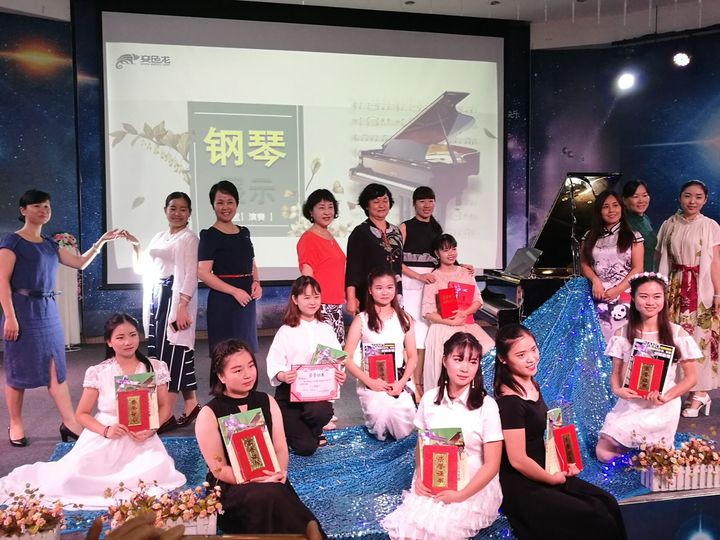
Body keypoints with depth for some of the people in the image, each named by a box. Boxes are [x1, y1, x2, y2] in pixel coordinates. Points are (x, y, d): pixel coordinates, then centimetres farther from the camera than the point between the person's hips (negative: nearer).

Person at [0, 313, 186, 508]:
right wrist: (106, 431, -17)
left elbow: (164, 407, 4)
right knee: (72, 476, -25)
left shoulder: (155, 368, -1)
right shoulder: (98, 373, -3)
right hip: (103, 439, -1)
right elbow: (82, 414, 2)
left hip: (142, 439, 2)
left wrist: (151, 429, -16)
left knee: (157, 472, -28)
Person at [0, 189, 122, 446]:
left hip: (48, 310, 6)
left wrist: (101, 241, 8)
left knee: (56, 367, 4)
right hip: (23, 309, -6)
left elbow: (80, 262, 18)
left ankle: (69, 423, 5)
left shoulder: (49, 244, 15)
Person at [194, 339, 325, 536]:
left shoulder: (267, 402, 6)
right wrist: (259, 479, -21)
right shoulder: (209, 414, -7)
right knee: (267, 495, -33)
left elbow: (281, 448, 4)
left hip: (269, 481, 2)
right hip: (230, 489, -2)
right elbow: (219, 470, -9)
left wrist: (279, 472, -18)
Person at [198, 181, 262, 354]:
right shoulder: (209, 236, -6)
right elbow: (203, 273, -14)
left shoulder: (244, 233, 13)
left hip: (247, 299, 7)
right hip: (223, 300, -6)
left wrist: (256, 283, 1)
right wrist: (235, 291, -18)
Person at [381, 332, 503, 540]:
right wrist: (419, 477, -6)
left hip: (474, 489, -3)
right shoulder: (429, 398, 1)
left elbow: (492, 464, -8)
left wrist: (461, 494, -15)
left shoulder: (486, 405, -10)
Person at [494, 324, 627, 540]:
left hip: (542, 472, 9)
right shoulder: (509, 402, -25)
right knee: (598, 522, -8)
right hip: (522, 487, -8)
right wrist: (552, 479, -8)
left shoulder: (532, 385, 4)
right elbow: (518, 460, -23)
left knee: (608, 504, 4)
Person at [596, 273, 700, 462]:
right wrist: (617, 390, -20)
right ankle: (638, 446, 19)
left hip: (662, 408, -2)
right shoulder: (622, 334, 1)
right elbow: (615, 373, 4)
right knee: (603, 453, -8)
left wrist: (666, 397, -17)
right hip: (629, 404, 2)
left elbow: (691, 376, -1)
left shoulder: (677, 333, -3)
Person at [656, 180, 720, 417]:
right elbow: (661, 259, 8)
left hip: (701, 289, -2)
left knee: (700, 337, -1)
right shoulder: (669, 225, 6)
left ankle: (699, 393, 7)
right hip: (675, 288, 3)